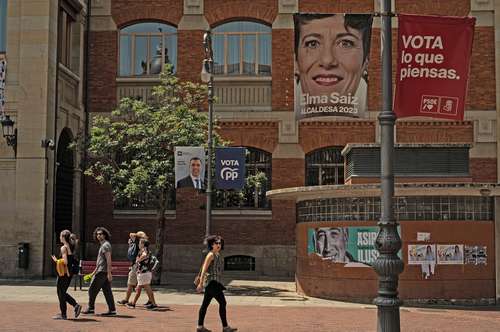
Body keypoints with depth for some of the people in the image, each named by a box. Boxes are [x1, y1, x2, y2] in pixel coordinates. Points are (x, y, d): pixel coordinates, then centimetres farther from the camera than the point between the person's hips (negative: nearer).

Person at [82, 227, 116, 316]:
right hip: (101, 271, 10)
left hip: (102, 272, -10)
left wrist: (109, 273, -25)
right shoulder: (102, 245, 20)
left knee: (92, 289, -1)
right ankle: (112, 310, 4)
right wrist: (94, 271, 30)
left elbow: (108, 260, -20)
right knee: (107, 291, 6)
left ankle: (91, 309, 6)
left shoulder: (105, 245, -12)